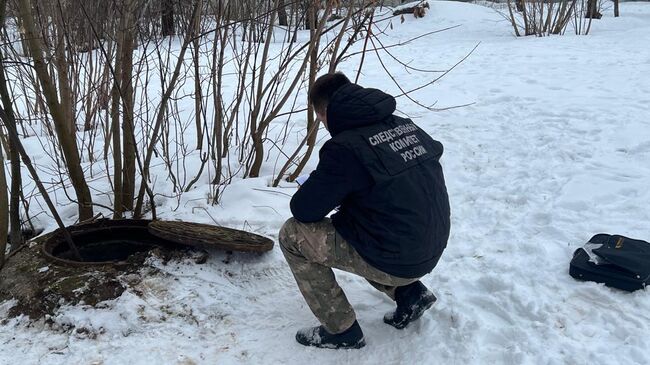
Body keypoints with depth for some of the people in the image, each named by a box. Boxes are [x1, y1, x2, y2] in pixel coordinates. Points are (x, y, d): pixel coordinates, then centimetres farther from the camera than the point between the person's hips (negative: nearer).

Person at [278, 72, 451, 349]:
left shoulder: (345, 147, -19)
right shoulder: (404, 125, 2)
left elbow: (303, 210, -15)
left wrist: (321, 191, 11)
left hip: (393, 261, -8)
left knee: (292, 235, 1)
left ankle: (341, 330, 9)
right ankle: (409, 292, 19)